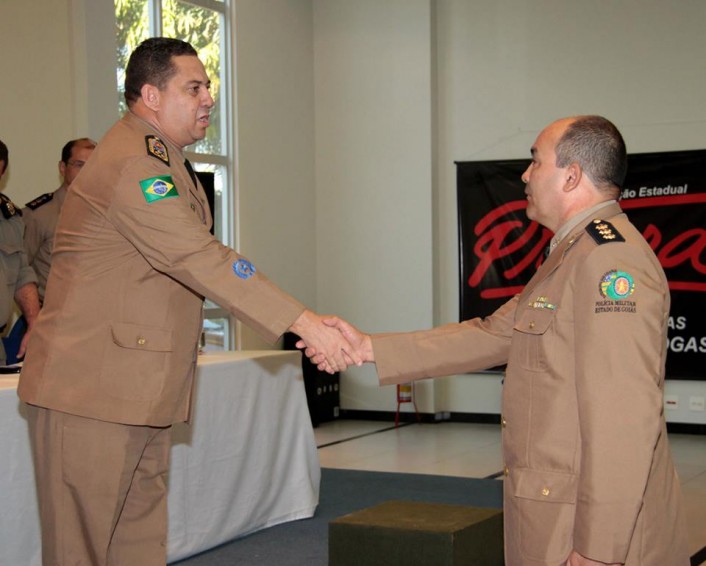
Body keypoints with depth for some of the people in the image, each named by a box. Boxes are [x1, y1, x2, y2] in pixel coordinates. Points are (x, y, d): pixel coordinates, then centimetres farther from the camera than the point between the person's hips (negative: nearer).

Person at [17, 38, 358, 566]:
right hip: (91, 390, -10)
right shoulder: (131, 165, -18)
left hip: (141, 393, 10)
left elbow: (195, 259, 19)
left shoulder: (163, 160, 18)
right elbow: (204, 261, -25)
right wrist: (305, 324, -27)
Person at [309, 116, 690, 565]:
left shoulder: (610, 258, -19)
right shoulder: (573, 255, 16)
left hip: (598, 528, -10)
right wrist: (369, 348, 12)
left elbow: (623, 419, -24)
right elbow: (493, 335, 16)